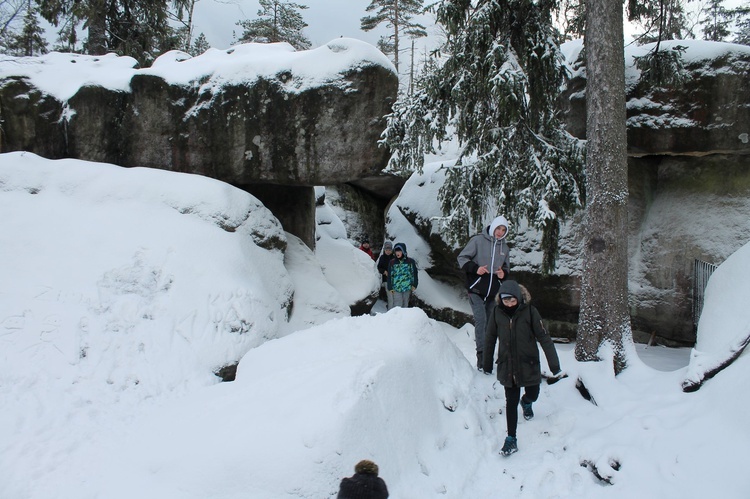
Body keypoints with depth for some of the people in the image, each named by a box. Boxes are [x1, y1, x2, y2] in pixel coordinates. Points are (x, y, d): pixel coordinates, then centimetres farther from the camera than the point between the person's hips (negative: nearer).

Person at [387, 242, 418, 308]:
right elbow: (390, 276, 3)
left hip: (407, 288, 1)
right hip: (396, 288, -1)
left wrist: (414, 285, 1)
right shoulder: (392, 262, -1)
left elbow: (414, 274, 5)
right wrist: (390, 288, 1)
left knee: (405, 305, 11)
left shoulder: (410, 261, -2)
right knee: (397, 305, -8)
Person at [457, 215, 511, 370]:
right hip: (476, 290, -6)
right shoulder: (478, 240, -6)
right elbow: (462, 258, -4)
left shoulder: (504, 247, 11)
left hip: (493, 292, 6)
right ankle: (481, 355, -11)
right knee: (481, 320, -15)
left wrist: (504, 273, -1)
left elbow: (506, 267, 23)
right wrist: (475, 268, -19)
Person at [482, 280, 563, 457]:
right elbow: (490, 339, 2)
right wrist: (487, 364, 10)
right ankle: (511, 439, 17)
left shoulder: (529, 311, -15)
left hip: (529, 364, 0)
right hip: (507, 366, 0)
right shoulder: (497, 312, -10)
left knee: (532, 395, 17)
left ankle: (526, 402, 54)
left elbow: (544, 337, -12)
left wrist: (554, 365, -12)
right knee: (511, 401, 5)